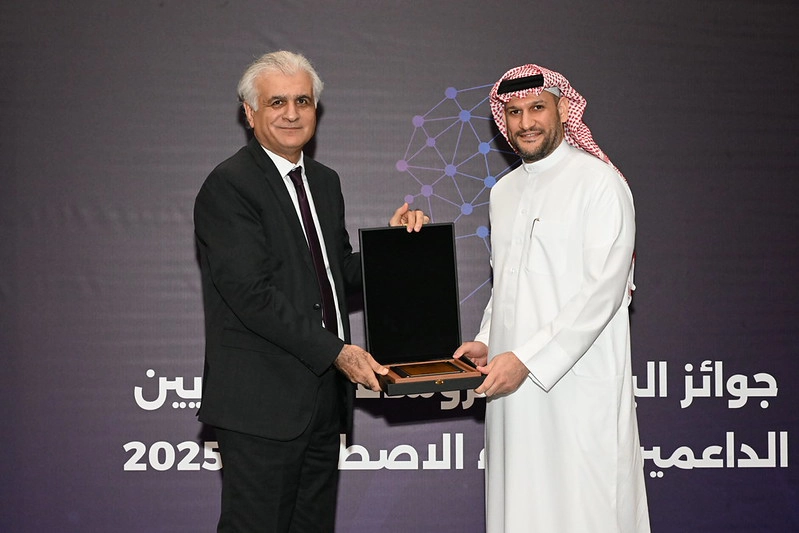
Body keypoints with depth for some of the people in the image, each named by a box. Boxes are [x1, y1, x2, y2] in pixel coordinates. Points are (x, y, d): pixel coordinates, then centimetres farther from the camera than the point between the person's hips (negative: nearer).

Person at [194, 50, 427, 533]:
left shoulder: (326, 181, 15)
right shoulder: (228, 186, -11)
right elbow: (252, 295, -19)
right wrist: (337, 352, -21)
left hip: (325, 394, 8)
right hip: (262, 400, -8)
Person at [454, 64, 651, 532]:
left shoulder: (600, 182, -7)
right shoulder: (503, 192, 16)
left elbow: (603, 289, -15)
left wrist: (526, 358, -19)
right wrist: (486, 344, 8)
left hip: (580, 387, -6)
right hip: (513, 383, 7)